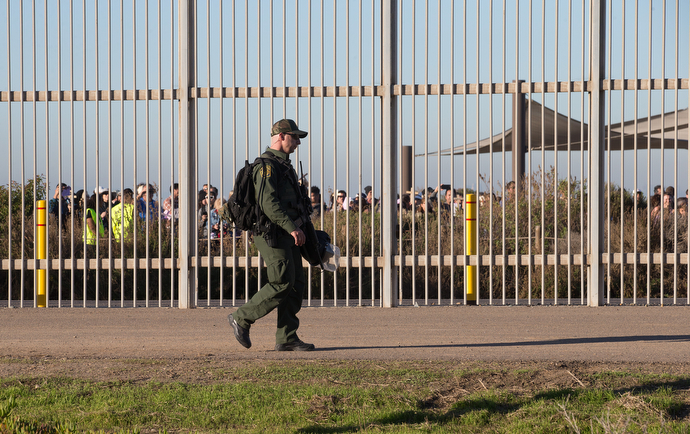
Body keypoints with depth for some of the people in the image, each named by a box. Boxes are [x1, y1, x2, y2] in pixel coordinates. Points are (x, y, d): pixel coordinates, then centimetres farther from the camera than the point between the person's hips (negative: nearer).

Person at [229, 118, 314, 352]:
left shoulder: (284, 165, 20)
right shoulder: (267, 165, -13)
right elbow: (268, 202, -24)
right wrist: (292, 227, -29)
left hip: (286, 234, 10)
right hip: (273, 234, -10)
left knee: (296, 284, 4)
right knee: (282, 283, -12)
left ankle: (287, 338, 5)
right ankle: (242, 318, 1)